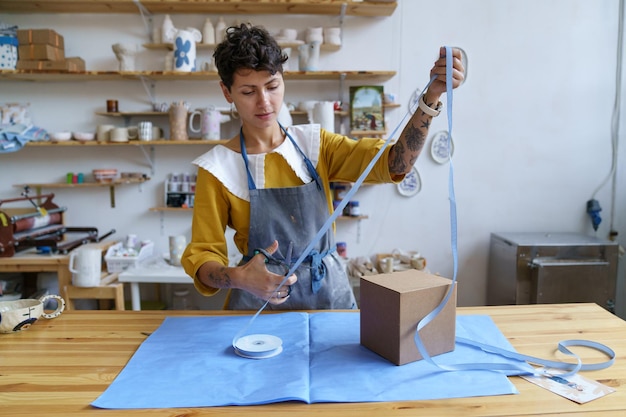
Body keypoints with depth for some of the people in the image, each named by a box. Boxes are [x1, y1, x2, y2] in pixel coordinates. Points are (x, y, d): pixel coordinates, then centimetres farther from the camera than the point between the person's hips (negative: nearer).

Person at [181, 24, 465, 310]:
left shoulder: (314, 143, 1)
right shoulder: (217, 168, -7)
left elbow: (394, 164, -9)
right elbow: (203, 255, -7)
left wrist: (432, 96, -21)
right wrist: (238, 278, -28)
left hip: (331, 294, 2)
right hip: (260, 302, -1)